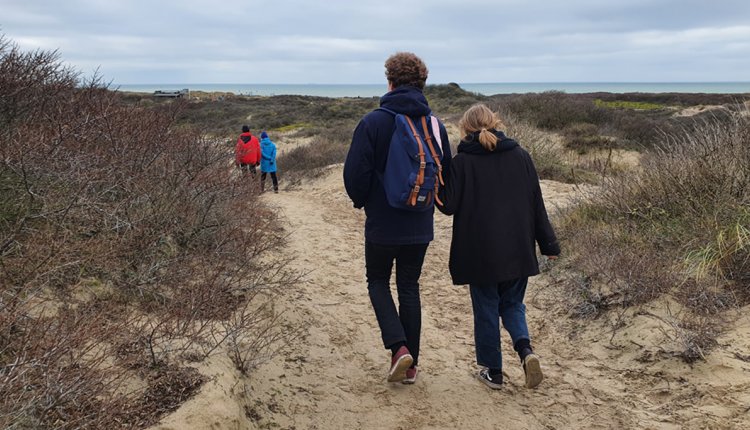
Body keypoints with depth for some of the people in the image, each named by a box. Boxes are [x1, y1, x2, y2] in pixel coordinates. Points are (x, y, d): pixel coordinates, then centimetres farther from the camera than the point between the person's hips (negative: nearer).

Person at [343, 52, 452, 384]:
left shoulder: (373, 122, -13)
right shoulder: (435, 124, 1)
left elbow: (355, 172, -12)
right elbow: (447, 172, 8)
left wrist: (361, 201, 7)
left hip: (382, 223, -3)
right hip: (420, 226, 4)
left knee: (378, 282, 16)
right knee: (409, 287, 14)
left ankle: (399, 347, -2)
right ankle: (410, 364, 18)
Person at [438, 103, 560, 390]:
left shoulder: (462, 162, -9)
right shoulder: (520, 156, 2)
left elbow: (448, 205, -8)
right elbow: (537, 204, 4)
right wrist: (549, 244, 10)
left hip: (479, 252, -3)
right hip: (517, 251, 3)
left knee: (486, 310, 11)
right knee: (512, 304, 19)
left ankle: (493, 372, 18)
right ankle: (525, 349, -5)